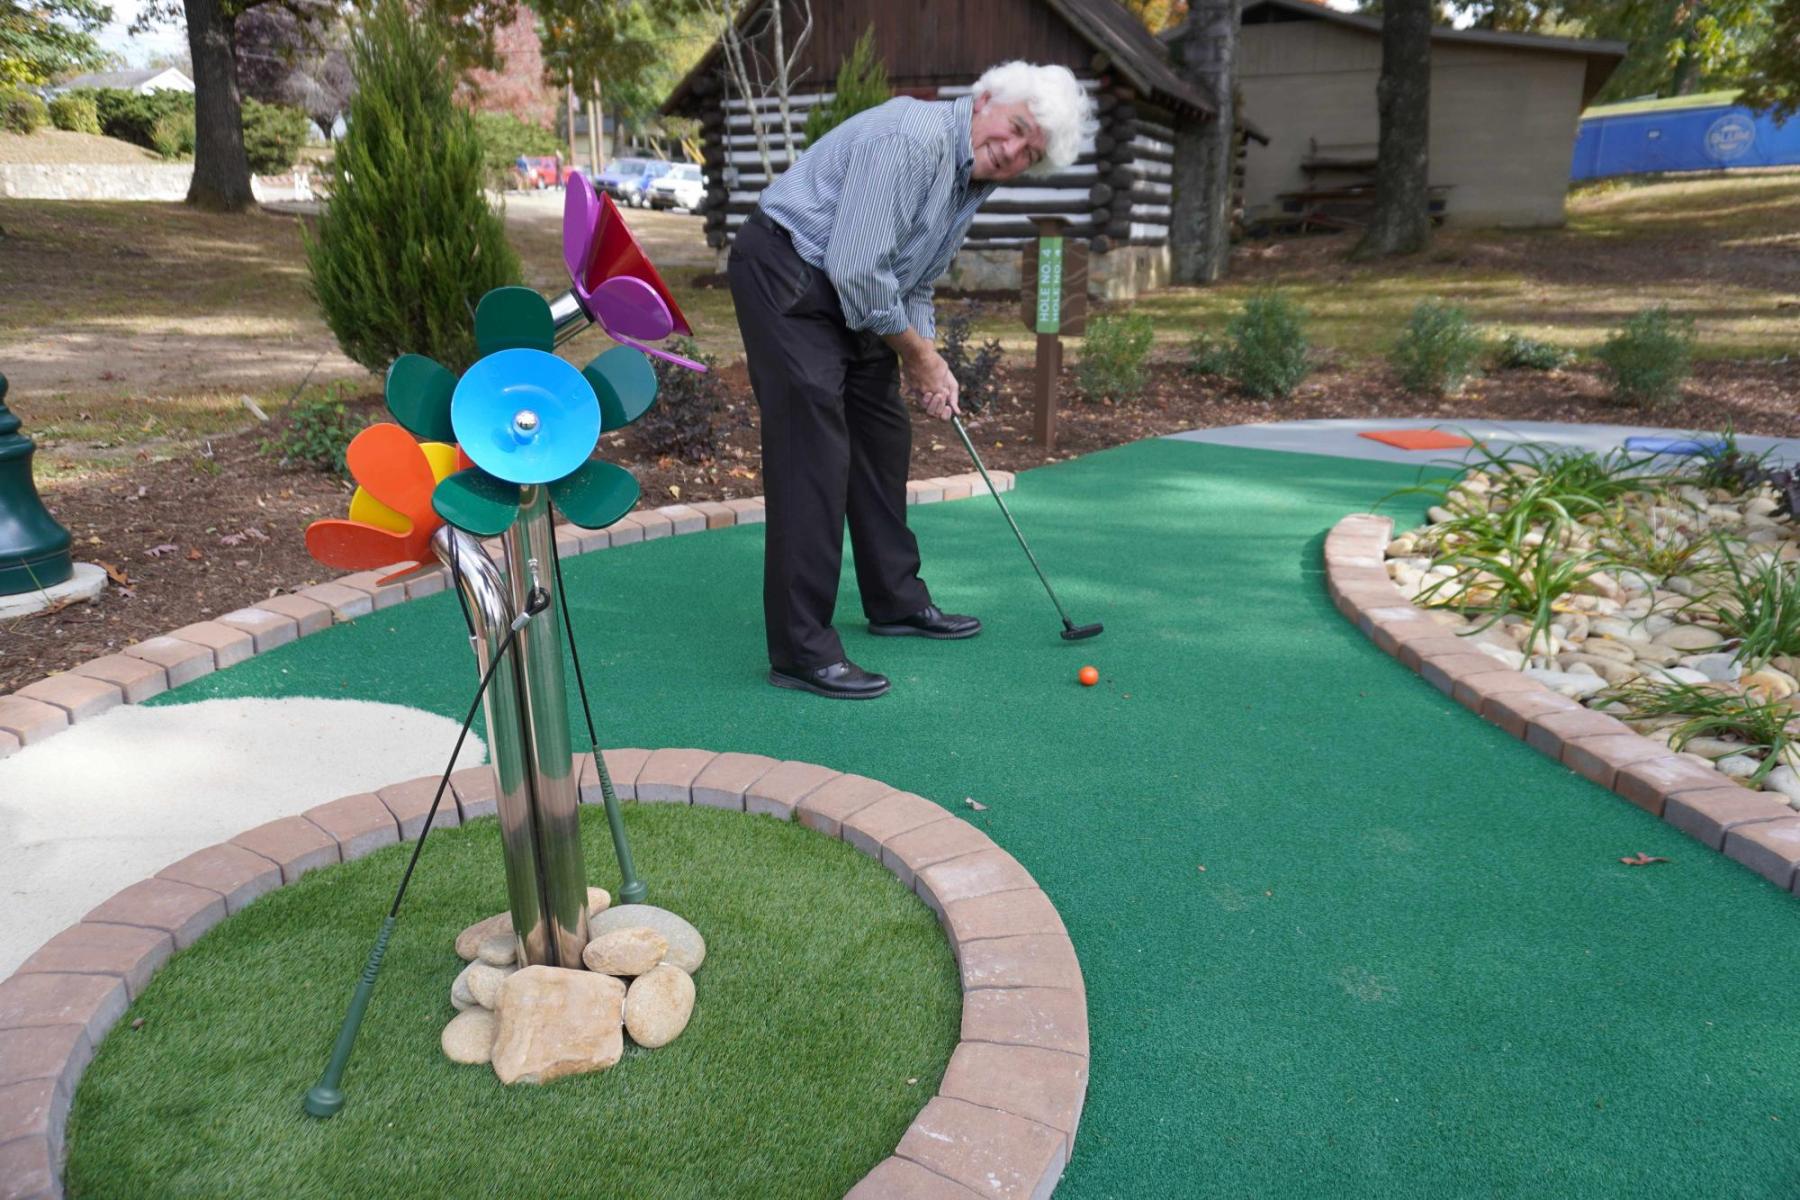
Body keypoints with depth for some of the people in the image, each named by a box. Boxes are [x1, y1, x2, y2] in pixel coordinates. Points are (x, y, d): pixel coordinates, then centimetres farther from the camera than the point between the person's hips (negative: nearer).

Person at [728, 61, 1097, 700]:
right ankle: (801, 649, -11)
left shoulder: (975, 182, 9)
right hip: (784, 273, -10)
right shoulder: (913, 137, -22)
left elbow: (914, 284, 17)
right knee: (813, 453, -15)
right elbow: (858, 268, -26)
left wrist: (927, 362, 2)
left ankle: (897, 601, 29)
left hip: (853, 293, 10)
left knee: (884, 438, 14)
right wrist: (917, 352, -13)